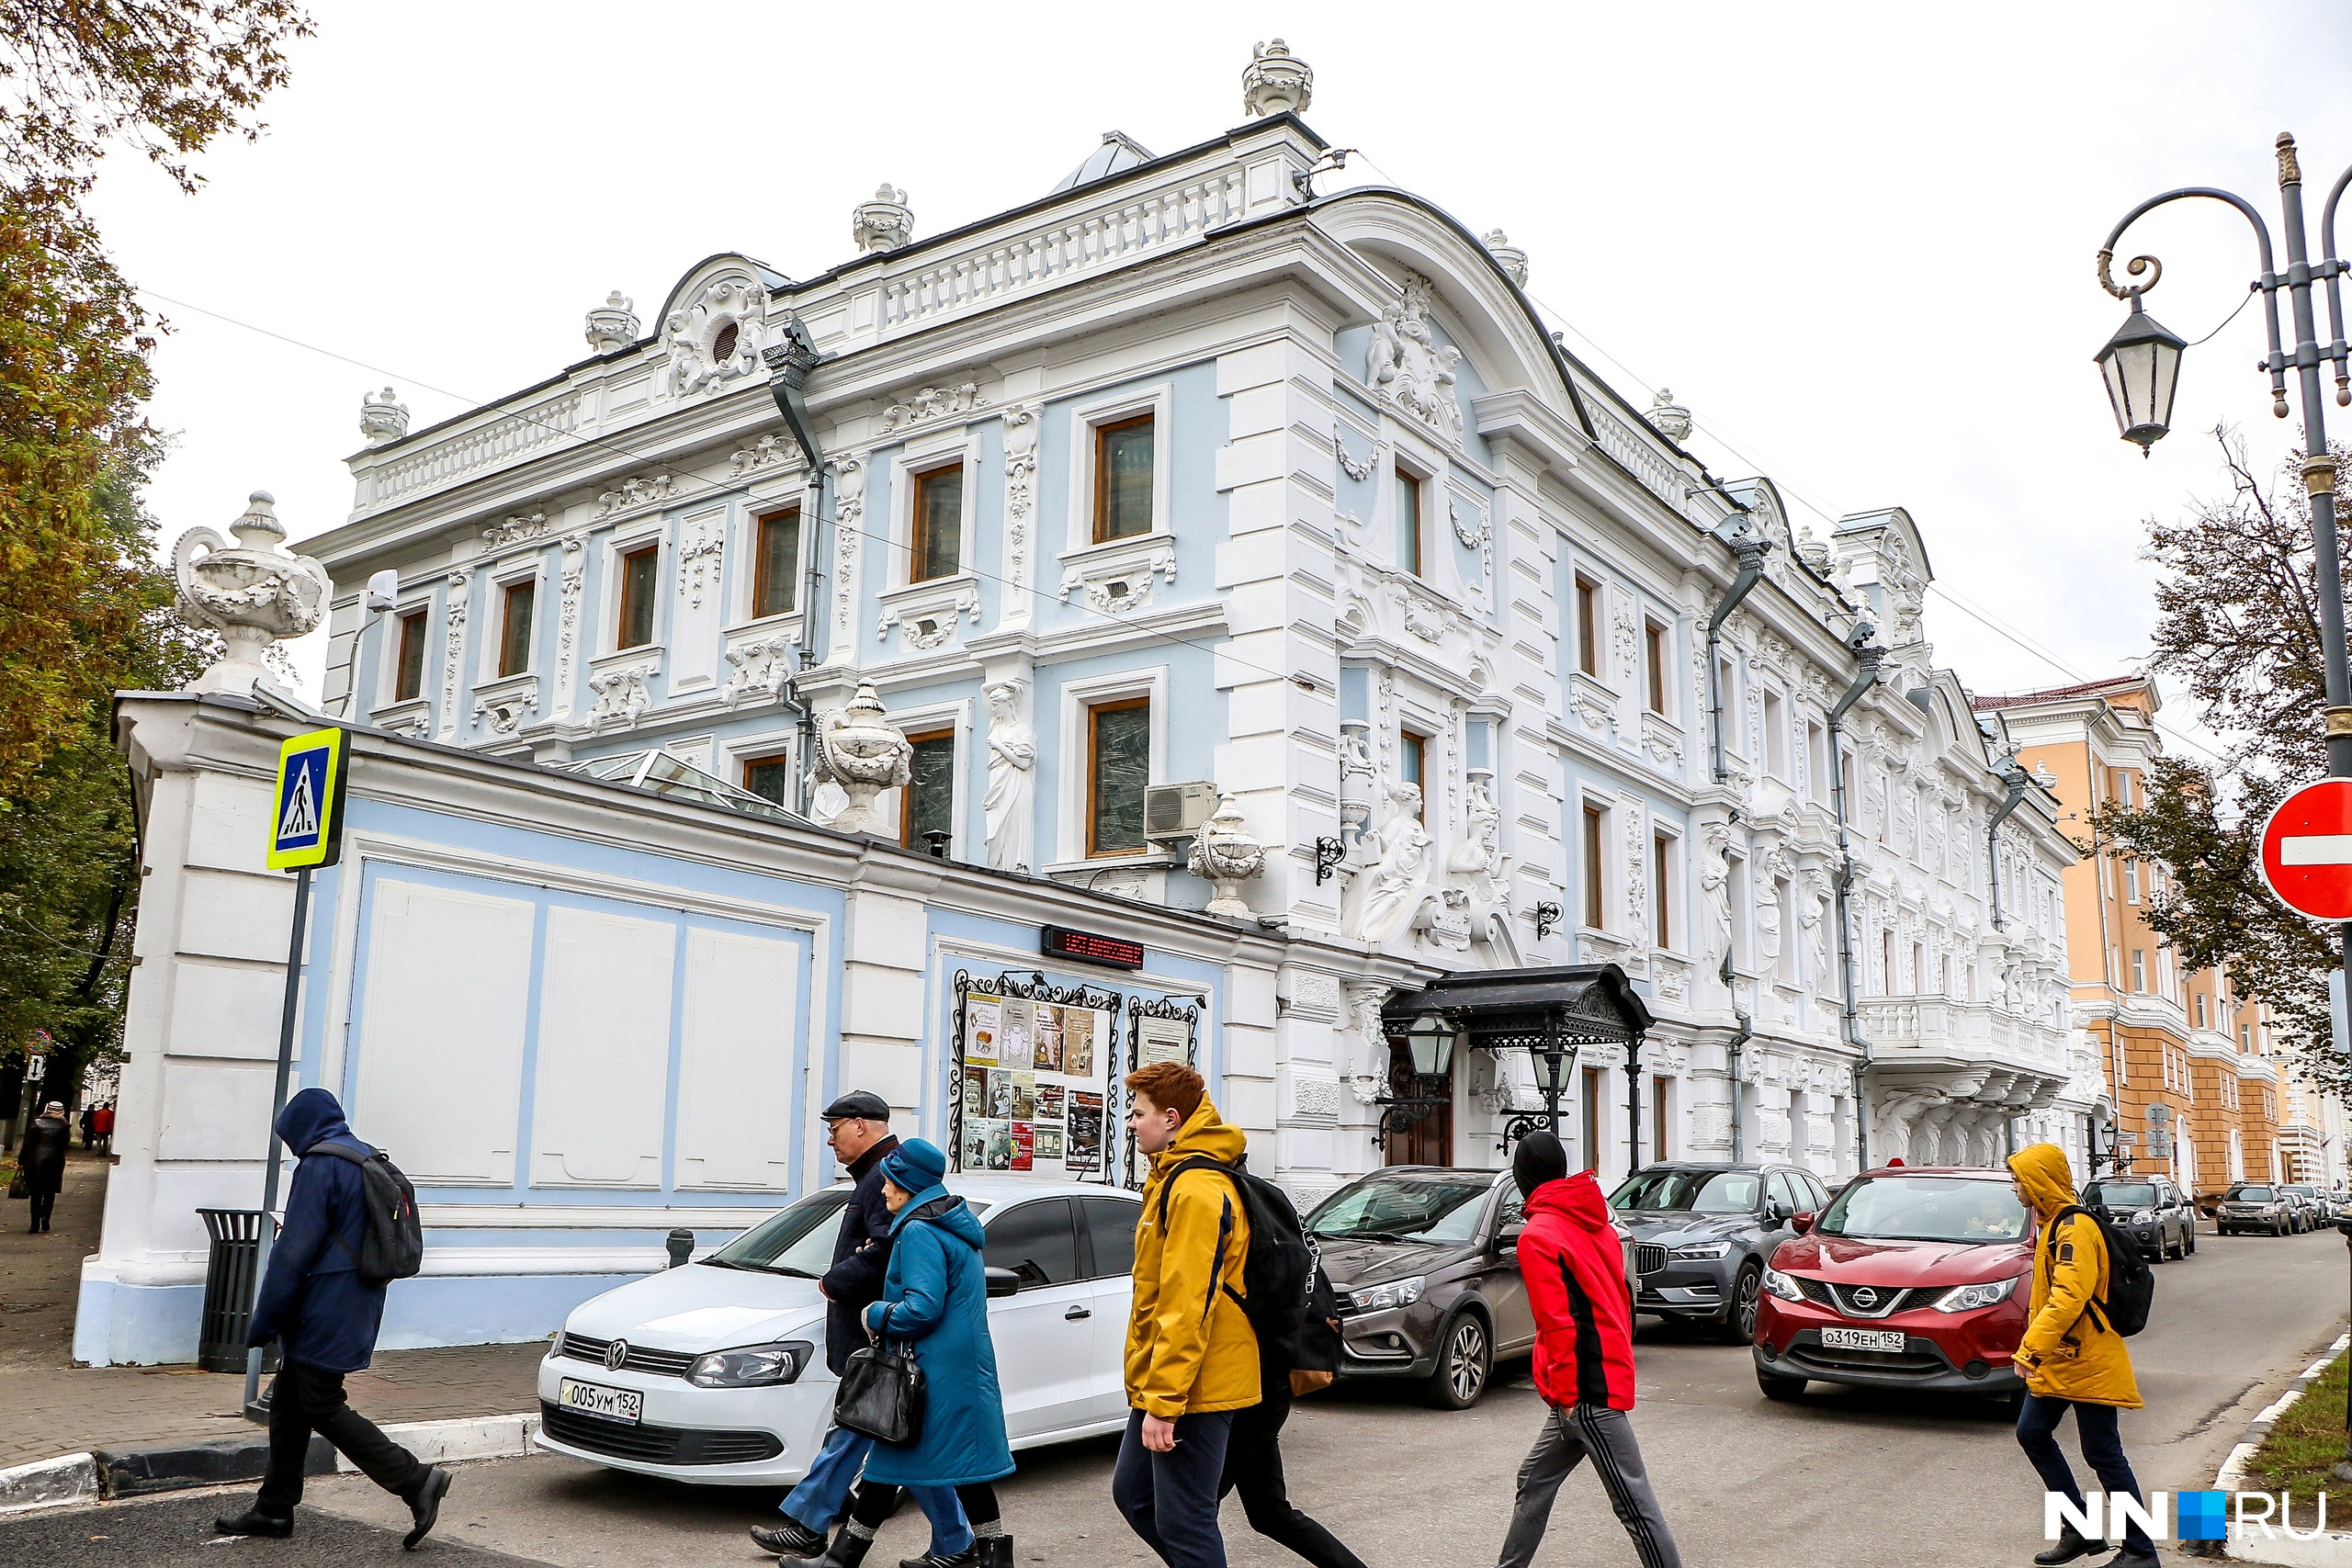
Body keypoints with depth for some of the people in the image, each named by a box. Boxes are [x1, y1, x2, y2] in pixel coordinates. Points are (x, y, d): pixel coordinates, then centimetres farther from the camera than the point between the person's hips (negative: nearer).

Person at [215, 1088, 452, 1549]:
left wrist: (264, 1321, -10)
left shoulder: (319, 1167, -14)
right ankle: (274, 1509, 22)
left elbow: (293, 1252, -17)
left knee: (323, 1409, -5)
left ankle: (414, 1479, -9)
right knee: (289, 1404, 16)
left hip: (323, 1316, -10)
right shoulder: (369, 1162, 15)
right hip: (356, 1312, 10)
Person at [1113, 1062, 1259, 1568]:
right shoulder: (1172, 1179, 14)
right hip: (1157, 1386, 11)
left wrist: (1164, 1402, -24)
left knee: (1183, 1522, -3)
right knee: (1132, 1493, 18)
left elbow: (1187, 1305, -25)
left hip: (1192, 1390, -11)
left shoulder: (1195, 1189, -20)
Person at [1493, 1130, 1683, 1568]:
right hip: (1611, 1370, 9)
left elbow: (1557, 1322, -18)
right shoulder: (1597, 1222, 12)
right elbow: (1622, 1298, 16)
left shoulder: (1537, 1235, -12)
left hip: (1584, 1391, -9)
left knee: (1633, 1501, -5)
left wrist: (1565, 1392, -13)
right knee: (1535, 1481, 17)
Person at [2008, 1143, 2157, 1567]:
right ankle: (2080, 1529, 20)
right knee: (2032, 1433, 11)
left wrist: (2030, 1349, -31)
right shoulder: (2054, 1224, 12)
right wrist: (2035, 1349, 19)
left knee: (2102, 1452, -2)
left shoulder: (2075, 1228, -20)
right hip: (2057, 1359, 10)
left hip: (2087, 1361, -10)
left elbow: (2068, 1297, -29)